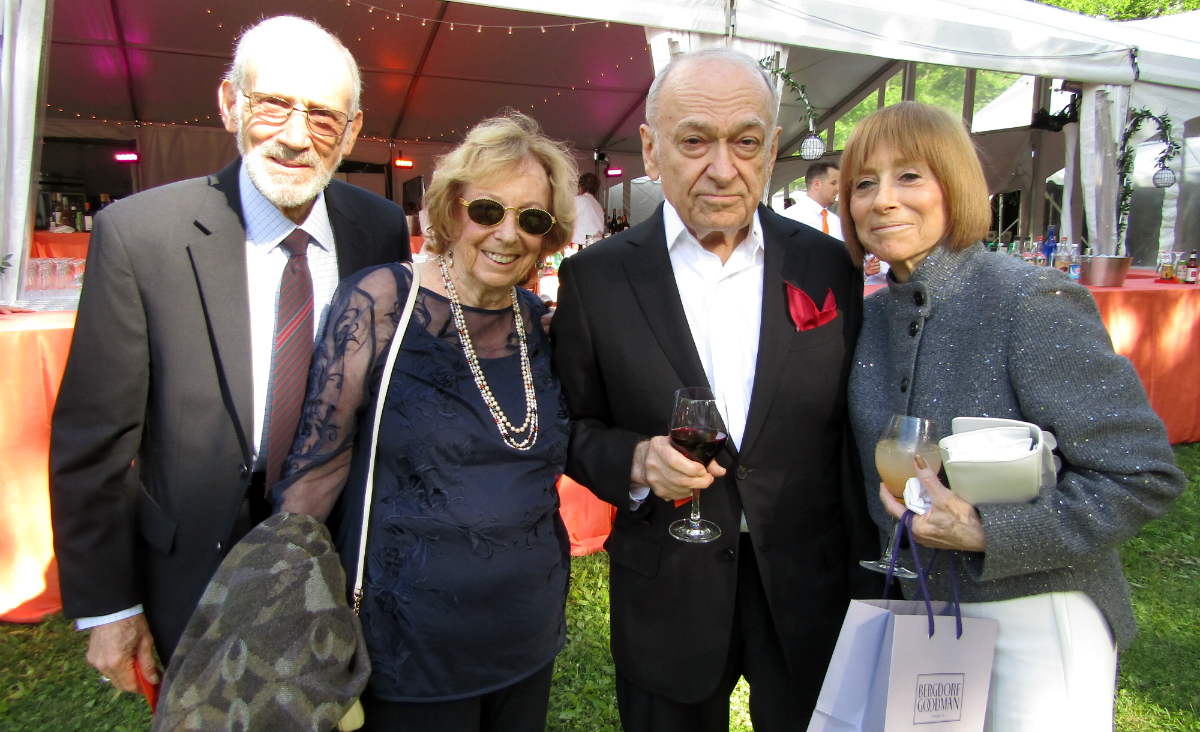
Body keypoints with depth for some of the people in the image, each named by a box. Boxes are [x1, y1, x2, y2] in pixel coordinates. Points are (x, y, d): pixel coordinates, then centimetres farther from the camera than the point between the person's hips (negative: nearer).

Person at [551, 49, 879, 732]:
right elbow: (575, 427, 1)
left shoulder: (830, 268, -2)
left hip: (810, 590, 2)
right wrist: (635, 461, -20)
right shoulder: (595, 277, -7)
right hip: (666, 594, -1)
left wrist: (869, 594, 5)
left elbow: (851, 434, 3)